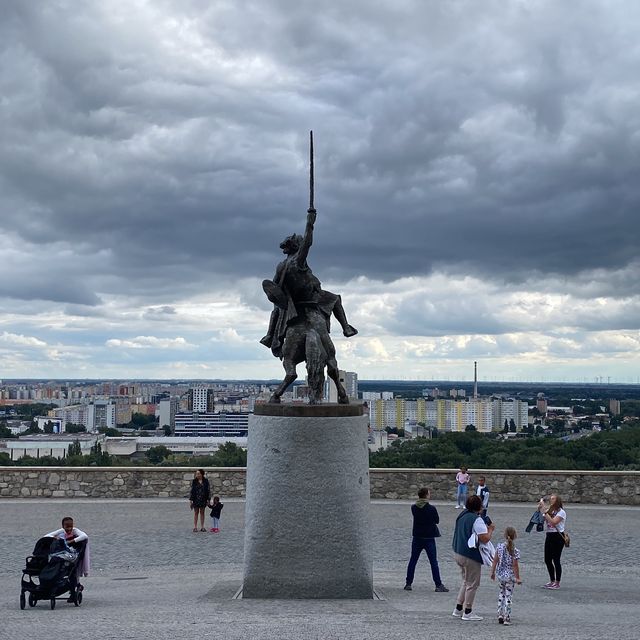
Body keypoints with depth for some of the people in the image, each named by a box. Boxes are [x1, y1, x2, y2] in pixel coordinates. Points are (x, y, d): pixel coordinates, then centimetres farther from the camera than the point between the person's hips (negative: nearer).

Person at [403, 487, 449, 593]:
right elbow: (437, 520, -2)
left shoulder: (413, 508, -3)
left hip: (417, 538, 4)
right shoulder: (431, 508, -15)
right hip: (429, 538, -4)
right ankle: (438, 585, 3)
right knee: (433, 562, 2)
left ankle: (408, 584, 15)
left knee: (412, 561, 12)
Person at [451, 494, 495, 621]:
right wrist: (490, 529, -6)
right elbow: (485, 539, -26)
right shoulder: (476, 519, -20)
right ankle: (468, 613, 10)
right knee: (472, 584, 4)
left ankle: (458, 609, 25)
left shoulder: (461, 516, 9)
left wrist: (486, 528, 16)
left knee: (466, 581, 22)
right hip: (470, 557, -9)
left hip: (458, 553, 9)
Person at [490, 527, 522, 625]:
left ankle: (500, 615, 18)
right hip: (510, 576, -4)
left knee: (501, 593, 20)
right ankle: (507, 618, 5)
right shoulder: (515, 551, -15)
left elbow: (495, 560, 1)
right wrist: (517, 578, -5)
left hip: (500, 575, 4)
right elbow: (515, 565, -14)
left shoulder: (499, 547, -4)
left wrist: (492, 572, 12)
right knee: (508, 596, 3)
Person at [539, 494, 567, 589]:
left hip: (558, 537, -7)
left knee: (556, 560, -4)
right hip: (549, 536, 7)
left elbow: (553, 522, -23)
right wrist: (540, 510, -3)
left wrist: (544, 512, -22)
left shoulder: (561, 512, -9)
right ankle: (552, 581, 22)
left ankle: (557, 583, 4)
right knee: (547, 560, 9)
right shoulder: (549, 511, 12)